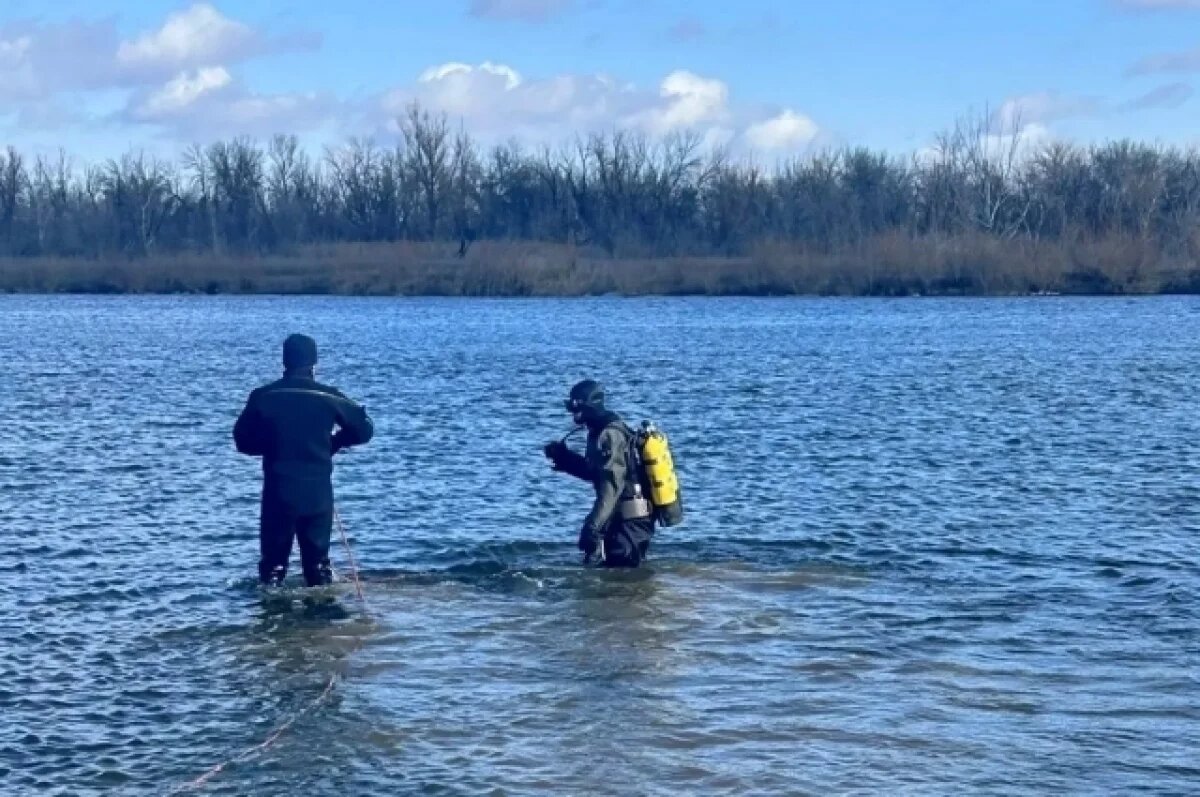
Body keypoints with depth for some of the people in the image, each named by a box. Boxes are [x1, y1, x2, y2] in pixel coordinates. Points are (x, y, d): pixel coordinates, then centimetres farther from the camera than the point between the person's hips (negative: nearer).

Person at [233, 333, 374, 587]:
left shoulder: (263, 397, -3)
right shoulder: (327, 396, -3)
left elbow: (243, 440, 3)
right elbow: (364, 429, 1)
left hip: (278, 493, 0)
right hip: (318, 493, 0)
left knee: (273, 561, 7)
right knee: (318, 562, 11)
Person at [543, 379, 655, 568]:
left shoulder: (610, 436, -18)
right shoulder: (606, 432, 14)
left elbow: (611, 487, -28)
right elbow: (598, 472, 29)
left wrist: (592, 528, -33)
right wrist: (564, 457, 20)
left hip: (629, 524, -11)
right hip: (632, 522, 11)